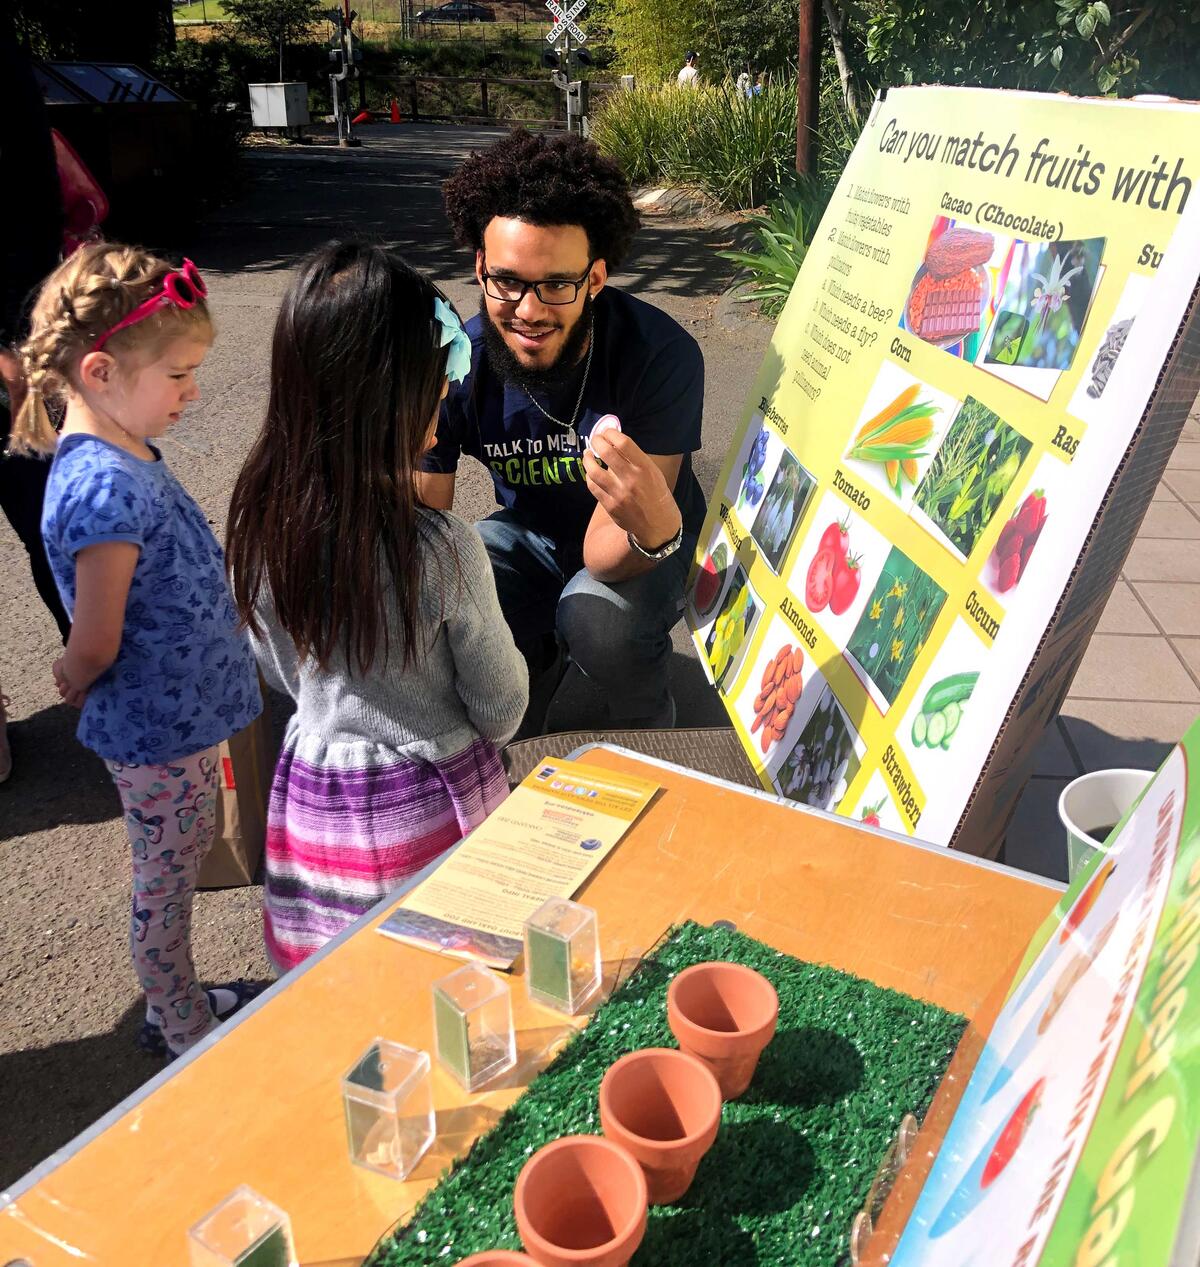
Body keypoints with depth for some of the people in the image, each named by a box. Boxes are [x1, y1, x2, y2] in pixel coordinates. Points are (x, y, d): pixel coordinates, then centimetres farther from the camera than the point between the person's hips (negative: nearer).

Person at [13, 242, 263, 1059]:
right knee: (166, 883, 12)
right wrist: (75, 681, -4)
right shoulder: (106, 489, -29)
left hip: (179, 716, 9)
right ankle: (185, 1036, 34)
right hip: (159, 730, -9)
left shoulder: (125, 456, 1)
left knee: (184, 862, 24)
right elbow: (95, 645, -24)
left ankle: (177, 1003, 46)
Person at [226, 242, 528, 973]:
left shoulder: (260, 521, -11)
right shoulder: (441, 549, -26)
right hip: (425, 808, -5)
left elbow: (281, 672, 6)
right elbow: (502, 712, -12)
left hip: (310, 797, 5)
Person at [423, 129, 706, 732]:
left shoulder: (662, 355, -31)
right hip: (531, 533, 3)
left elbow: (604, 553, -34)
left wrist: (655, 528, -58)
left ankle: (647, 730, 0)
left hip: (634, 550, -2)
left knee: (597, 615, -35)